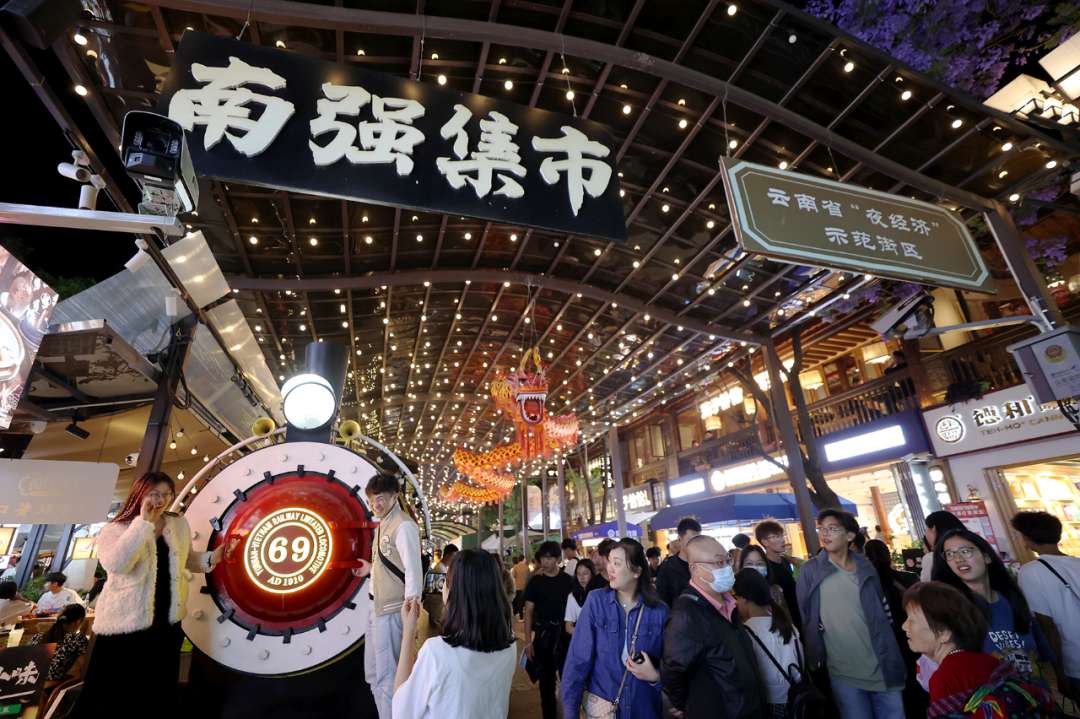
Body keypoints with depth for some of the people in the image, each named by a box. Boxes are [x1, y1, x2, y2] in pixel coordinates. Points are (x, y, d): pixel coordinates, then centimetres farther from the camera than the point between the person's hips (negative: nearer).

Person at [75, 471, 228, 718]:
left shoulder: (180, 525, 3)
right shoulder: (115, 529, -11)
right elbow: (116, 564, -31)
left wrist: (212, 558, -5)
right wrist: (144, 521, -30)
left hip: (167, 623, 5)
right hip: (124, 625, -4)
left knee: (162, 697, 20)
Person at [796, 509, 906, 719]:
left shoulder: (866, 567, 2)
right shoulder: (810, 570, -8)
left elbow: (883, 613, 11)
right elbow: (804, 617, -5)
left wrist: (893, 662, 10)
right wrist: (815, 661, -5)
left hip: (882, 670, 3)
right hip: (844, 674, -2)